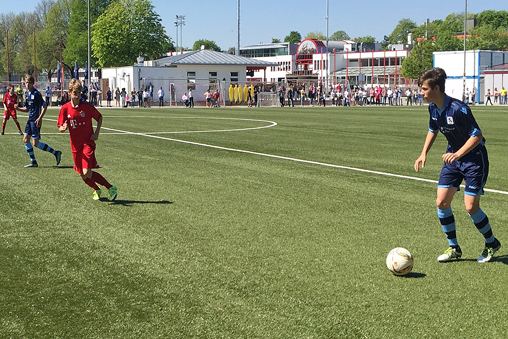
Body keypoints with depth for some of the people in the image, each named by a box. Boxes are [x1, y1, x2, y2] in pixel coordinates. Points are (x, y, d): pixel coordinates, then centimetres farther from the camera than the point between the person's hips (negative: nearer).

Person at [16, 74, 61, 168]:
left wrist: (40, 118, -23)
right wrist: (18, 108, 4)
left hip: (36, 121, -9)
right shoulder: (27, 94, 13)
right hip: (30, 120, 9)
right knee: (26, 140, 6)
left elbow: (44, 106, -16)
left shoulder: (36, 93, -13)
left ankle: (55, 153, 0)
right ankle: (33, 162, 14)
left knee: (35, 143, -9)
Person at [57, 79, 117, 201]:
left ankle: (110, 188, -6)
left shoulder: (87, 106, -7)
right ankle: (96, 190, 36)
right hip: (75, 145, 4)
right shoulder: (65, 108, -2)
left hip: (88, 143, -4)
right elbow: (60, 128, 0)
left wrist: (96, 133, -3)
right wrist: (63, 128, -24)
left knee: (87, 173, -20)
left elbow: (99, 117, 9)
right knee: (83, 176, 9)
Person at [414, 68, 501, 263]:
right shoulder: (433, 108, -3)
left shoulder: (458, 109, -27)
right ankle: (454, 248, 14)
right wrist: (424, 154, 6)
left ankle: (492, 244, 18)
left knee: (471, 206, -8)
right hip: (453, 157, 8)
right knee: (442, 202, 0)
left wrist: (457, 154, -34)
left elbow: (477, 136, -25)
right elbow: (433, 130, 16)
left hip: (474, 159, -7)